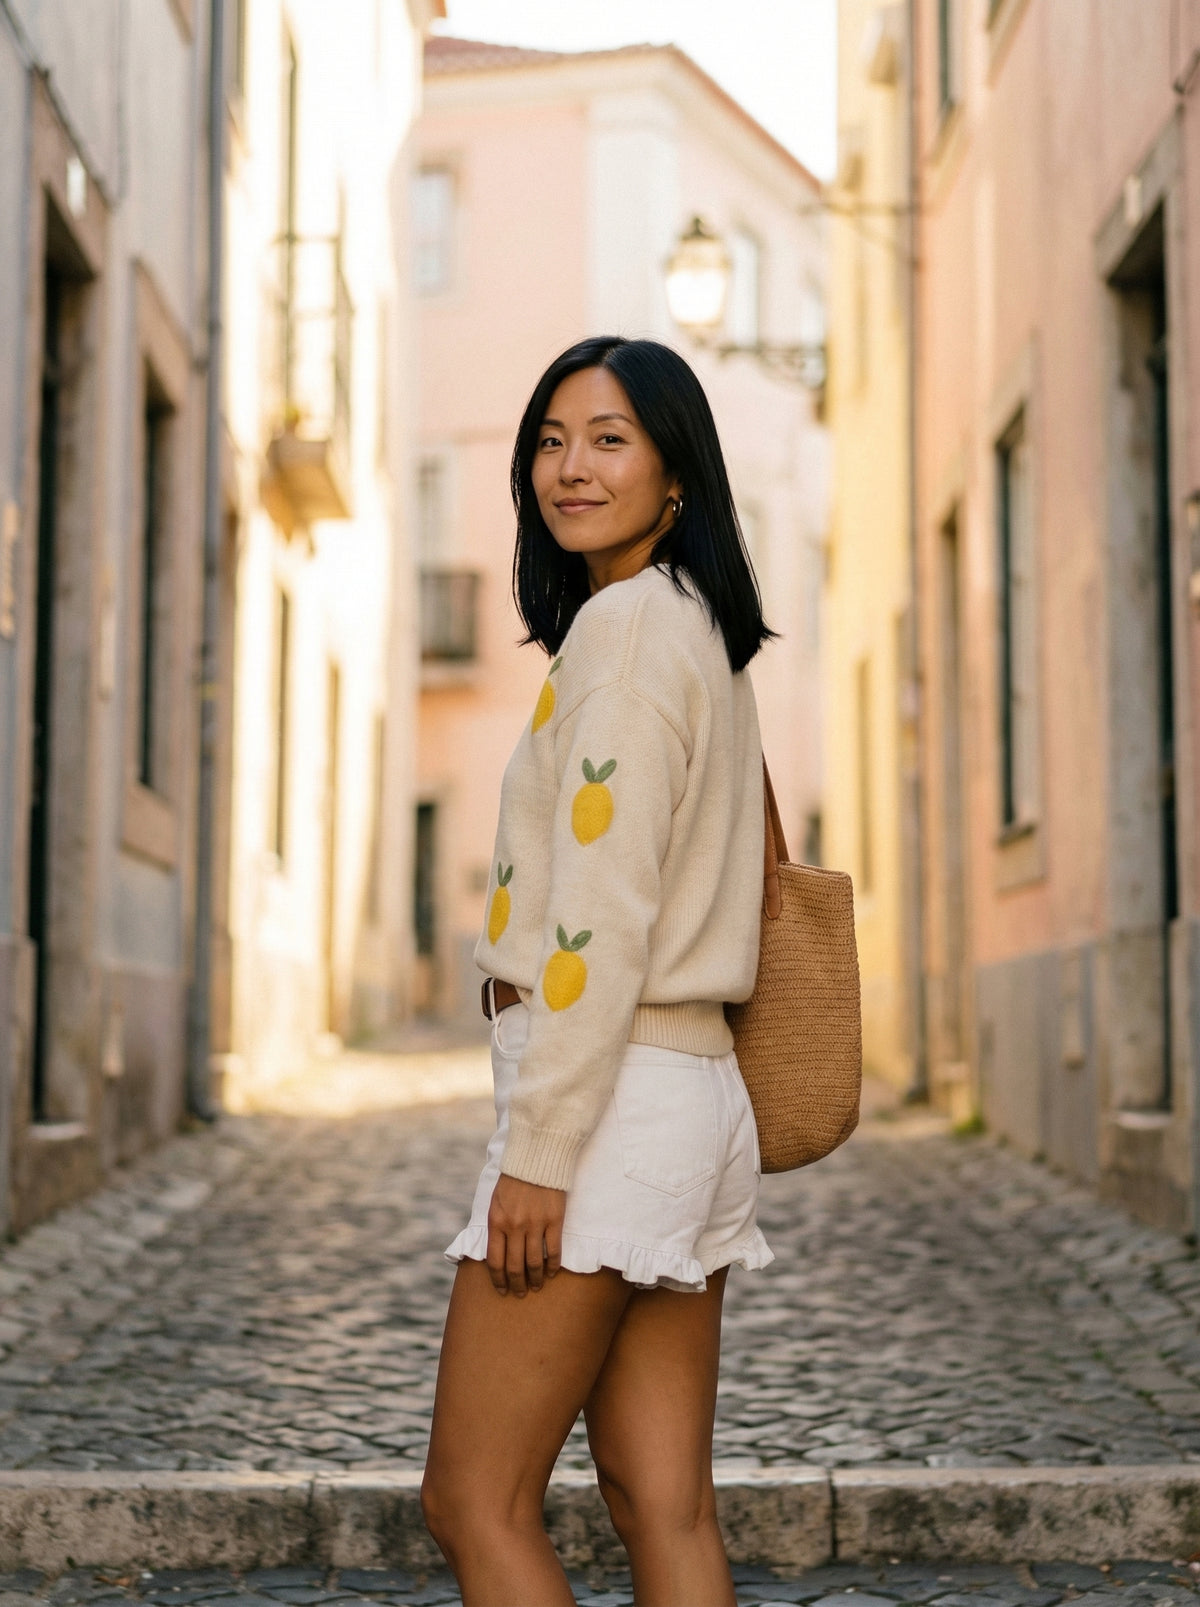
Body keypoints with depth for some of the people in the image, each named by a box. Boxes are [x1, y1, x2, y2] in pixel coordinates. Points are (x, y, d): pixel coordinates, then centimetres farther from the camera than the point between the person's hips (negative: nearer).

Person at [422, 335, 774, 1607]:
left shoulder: (627, 620, -10)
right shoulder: (703, 633, 18)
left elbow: (606, 906, -17)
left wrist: (538, 1147, -17)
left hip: (615, 1093, -9)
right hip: (695, 1088, 9)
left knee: (473, 1502, -1)